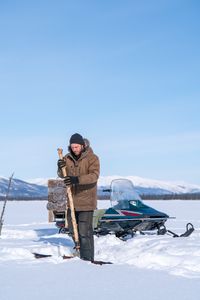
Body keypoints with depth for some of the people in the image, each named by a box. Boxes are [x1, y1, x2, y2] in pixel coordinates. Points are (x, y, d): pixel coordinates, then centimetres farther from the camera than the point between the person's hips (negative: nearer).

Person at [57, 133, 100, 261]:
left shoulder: (92, 158, -9)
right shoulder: (67, 158, 7)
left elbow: (94, 175, -23)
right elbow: (62, 175, 6)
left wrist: (77, 179, -37)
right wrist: (60, 168, -18)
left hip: (86, 200, -6)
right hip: (71, 199, 6)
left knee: (85, 231, -8)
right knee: (73, 229, 16)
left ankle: (88, 258, -1)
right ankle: (80, 253, 32)